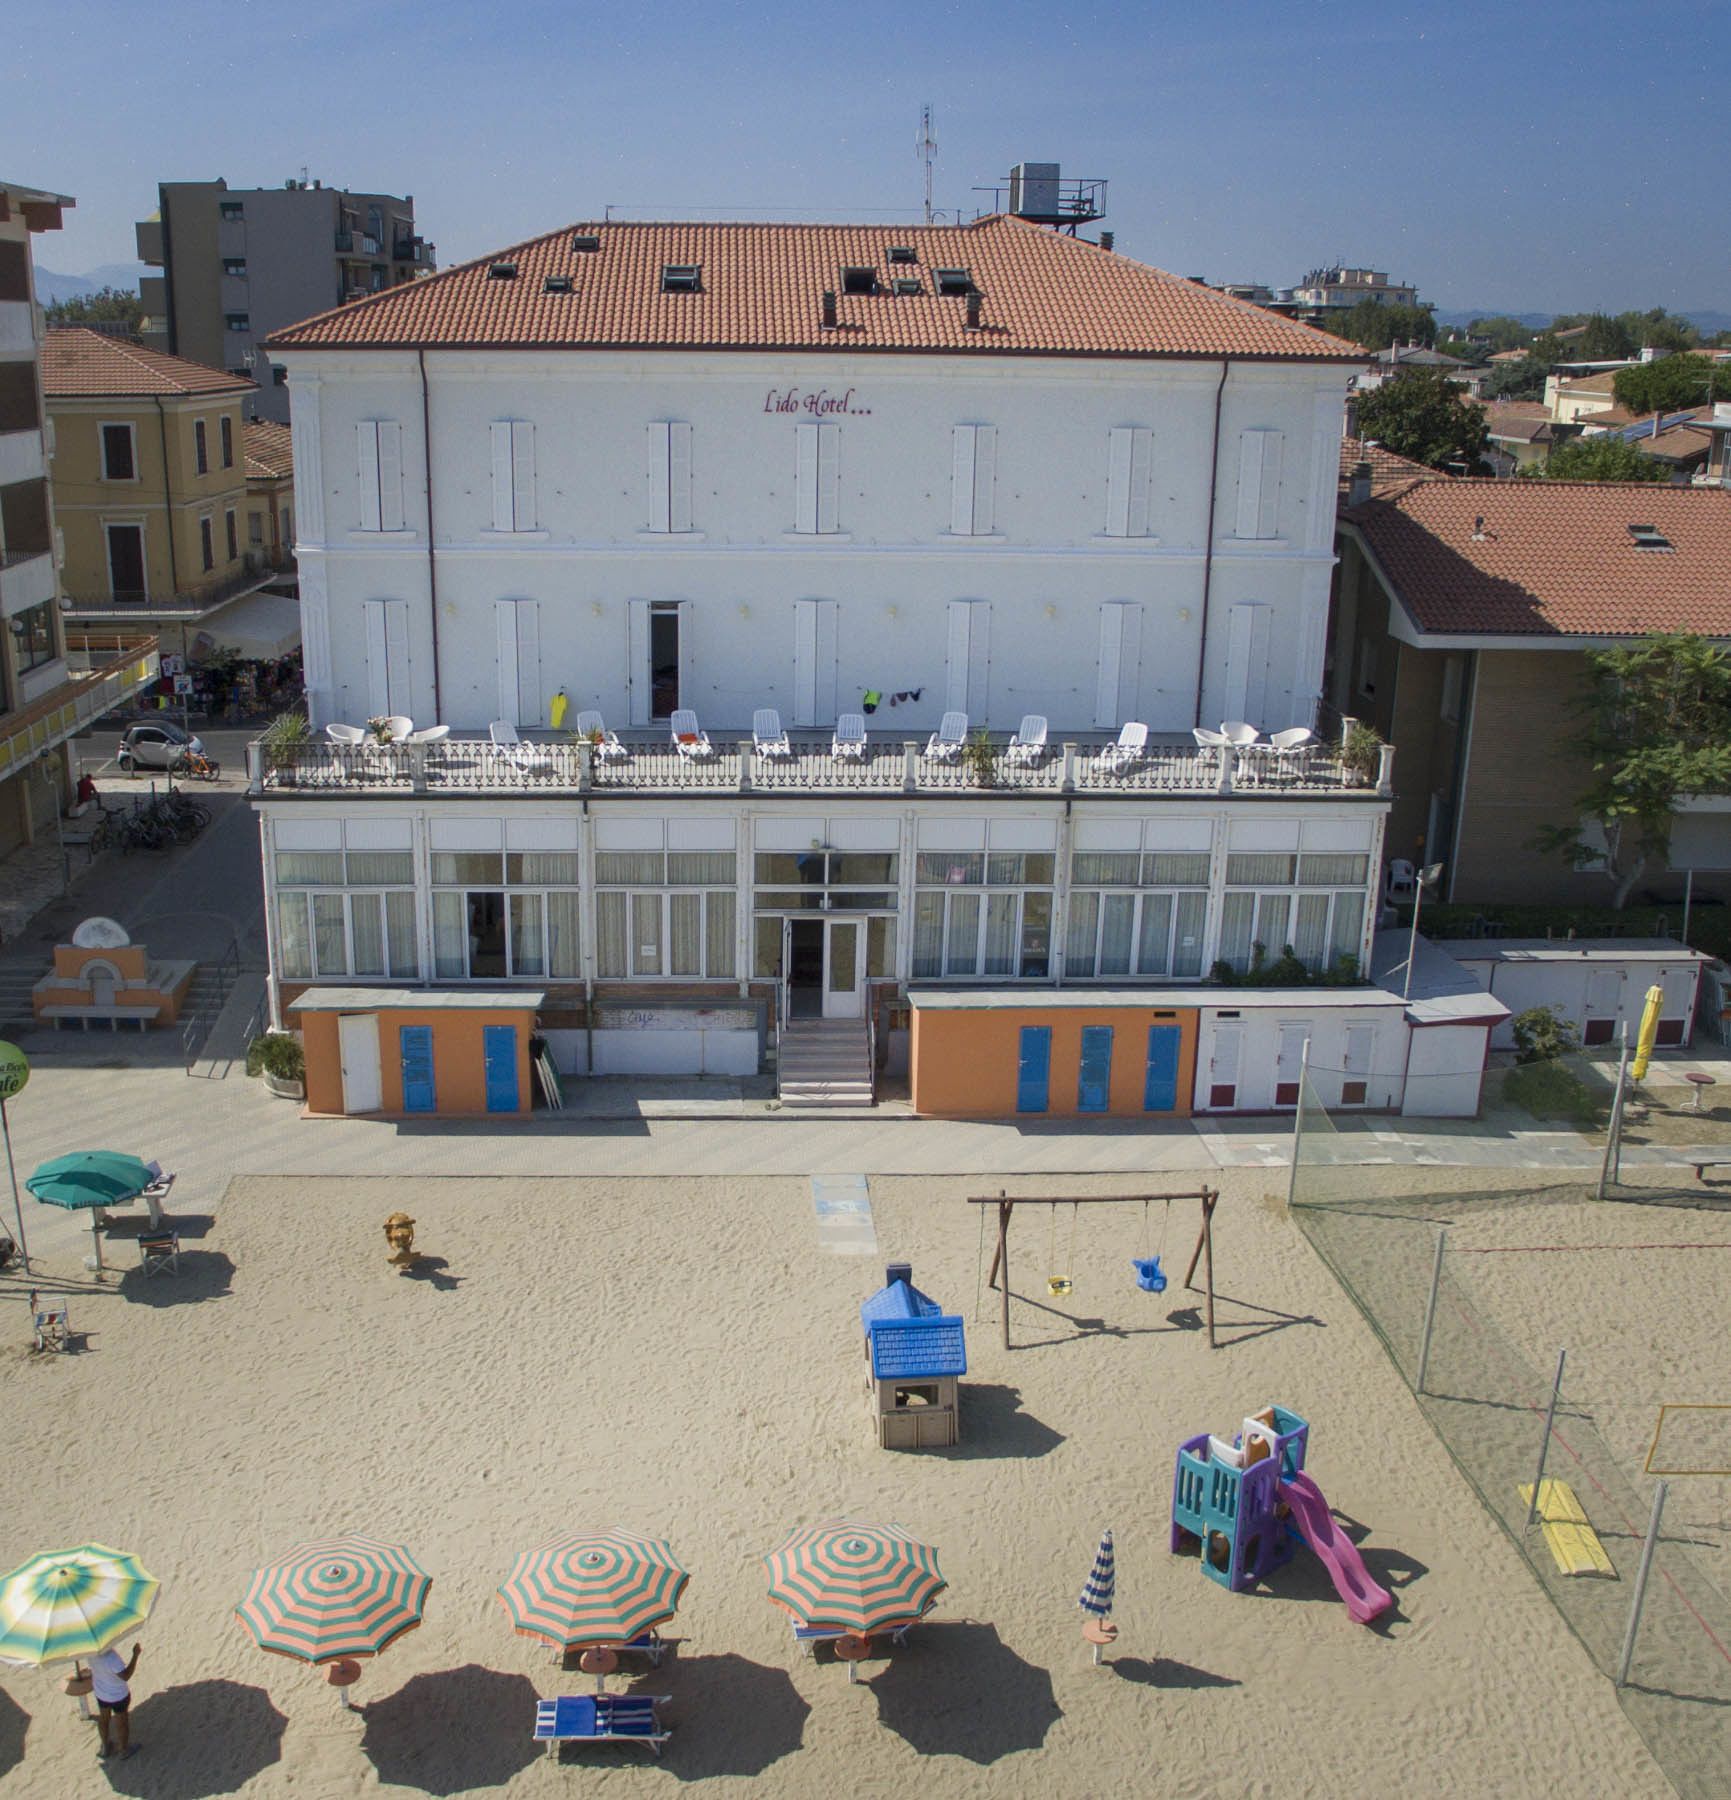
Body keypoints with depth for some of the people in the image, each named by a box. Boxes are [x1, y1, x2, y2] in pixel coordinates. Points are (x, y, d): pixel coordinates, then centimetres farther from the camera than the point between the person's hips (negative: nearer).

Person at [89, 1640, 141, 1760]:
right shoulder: (111, 1657, -42)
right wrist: (136, 1654, -31)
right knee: (122, 1721, 20)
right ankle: (123, 1750, 40)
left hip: (100, 1692, 6)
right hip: (118, 1695, -5)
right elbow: (125, 1676, -32)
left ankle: (105, 1747, 50)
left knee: (103, 1717, 29)